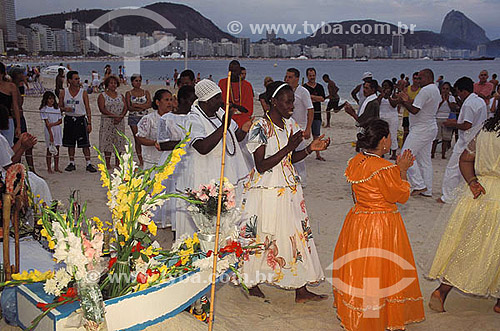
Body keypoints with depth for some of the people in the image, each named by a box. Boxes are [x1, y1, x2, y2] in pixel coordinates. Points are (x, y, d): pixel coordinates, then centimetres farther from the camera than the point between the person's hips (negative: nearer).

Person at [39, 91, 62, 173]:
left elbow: (60, 121, 5)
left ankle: (56, 167, 13)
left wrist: (52, 124, -13)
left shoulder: (57, 109, 10)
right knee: (49, 149, -2)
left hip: (58, 129, 5)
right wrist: (51, 134, -18)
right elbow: (47, 123, -12)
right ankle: (49, 168, 3)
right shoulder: (44, 109, -4)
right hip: (49, 130, -5)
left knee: (57, 149, 7)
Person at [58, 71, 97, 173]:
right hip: (69, 119, 2)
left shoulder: (83, 93, -1)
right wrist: (65, 109, -15)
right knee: (70, 144, 9)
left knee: (85, 144, -4)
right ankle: (72, 163, 20)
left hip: (81, 119, -2)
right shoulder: (63, 92, 3)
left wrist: (89, 123, -6)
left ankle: (88, 164, 1)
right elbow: (60, 106, 9)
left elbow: (88, 109, 0)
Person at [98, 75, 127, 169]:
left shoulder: (120, 96, 14)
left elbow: (125, 108, 5)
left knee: (119, 141, 3)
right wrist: (114, 116, -20)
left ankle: (117, 163, 10)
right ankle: (108, 163, 0)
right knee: (107, 142, -5)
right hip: (107, 122, -3)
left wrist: (121, 117, -14)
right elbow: (102, 109, -10)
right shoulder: (102, 96, 2)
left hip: (119, 122, 4)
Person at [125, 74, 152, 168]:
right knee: (137, 139, -1)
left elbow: (149, 104, -5)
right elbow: (129, 107, -4)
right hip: (133, 118, 0)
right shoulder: (128, 93, 6)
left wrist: (136, 105, -11)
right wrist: (142, 107, -13)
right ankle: (140, 161, 4)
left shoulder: (146, 92, 8)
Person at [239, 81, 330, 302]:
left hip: (289, 190, 7)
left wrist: (310, 148, 0)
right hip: (266, 191, -7)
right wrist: (288, 148, -25)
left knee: (298, 235, 7)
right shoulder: (261, 128, -15)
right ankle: (253, 285, 27)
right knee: (261, 237, 5)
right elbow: (261, 166, -20)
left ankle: (301, 290, 16)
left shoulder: (289, 124, 7)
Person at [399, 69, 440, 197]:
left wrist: (404, 102, -6)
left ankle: (419, 185, -5)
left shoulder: (426, 90, -17)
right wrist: (408, 101, 13)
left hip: (421, 130, -10)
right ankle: (427, 190, 15)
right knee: (425, 160, 12)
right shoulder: (436, 90, 17)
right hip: (431, 128, 10)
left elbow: (414, 110, -21)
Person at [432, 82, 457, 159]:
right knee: (435, 138, -5)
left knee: (446, 138, 1)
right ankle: (432, 154, 0)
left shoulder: (451, 98, 8)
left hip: (447, 120, 1)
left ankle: (443, 154, 6)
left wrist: (448, 100, -12)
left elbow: (453, 108, -4)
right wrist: (442, 101, -16)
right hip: (437, 119, -1)